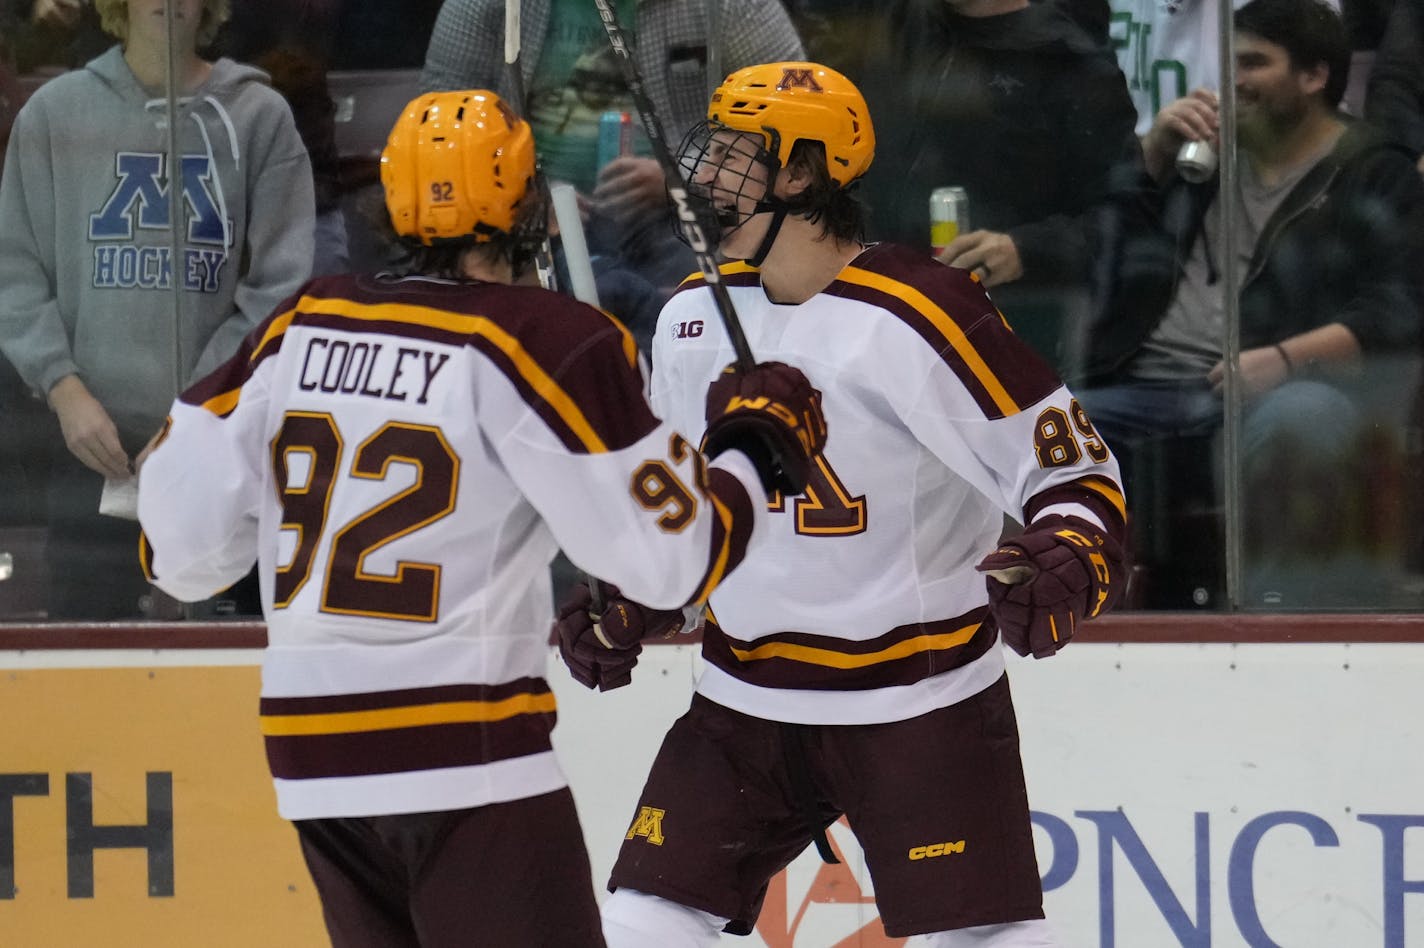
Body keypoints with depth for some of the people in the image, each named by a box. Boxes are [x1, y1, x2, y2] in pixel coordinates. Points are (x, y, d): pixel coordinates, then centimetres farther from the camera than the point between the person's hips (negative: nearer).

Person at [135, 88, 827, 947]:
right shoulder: (549, 342, -9)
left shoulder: (302, 327, 7)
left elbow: (180, 540, 8)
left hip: (310, 748, 6)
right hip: (467, 752, -6)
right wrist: (758, 451, 8)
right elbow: (671, 553, -9)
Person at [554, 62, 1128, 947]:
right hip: (745, 700, 6)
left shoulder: (922, 314, -18)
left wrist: (1063, 574, -34)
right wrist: (626, 608, 8)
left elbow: (1072, 467, -16)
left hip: (920, 700, -6)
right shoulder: (695, 316, 4)